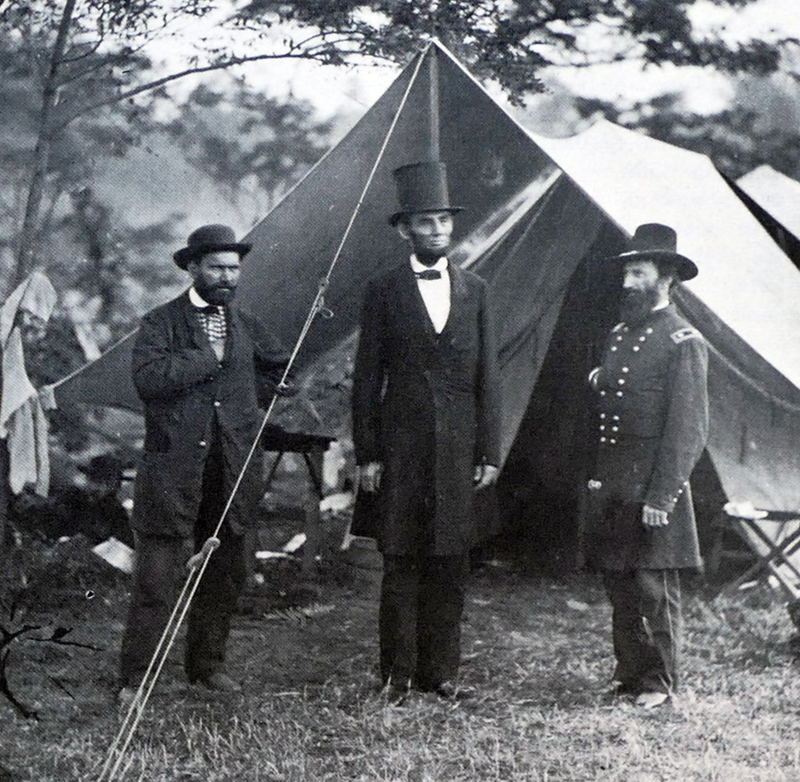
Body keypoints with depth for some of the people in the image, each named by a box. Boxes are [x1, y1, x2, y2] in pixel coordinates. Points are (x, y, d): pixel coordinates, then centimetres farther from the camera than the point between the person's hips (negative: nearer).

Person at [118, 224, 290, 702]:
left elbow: (283, 370, 27)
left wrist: (248, 402, 14)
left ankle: (208, 664, 25)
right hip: (174, 473, -5)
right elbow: (149, 378, -18)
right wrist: (210, 357, -13)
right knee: (158, 578, -6)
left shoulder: (246, 326, 15)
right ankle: (136, 679, 1)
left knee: (225, 576, 12)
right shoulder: (161, 323, 0)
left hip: (233, 473, 5)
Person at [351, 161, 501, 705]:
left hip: (459, 448, 2)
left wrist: (489, 452, 4)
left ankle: (440, 669, 13)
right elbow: (367, 380, 2)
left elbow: (487, 378, 10)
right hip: (401, 447, -2)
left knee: (450, 564, 4)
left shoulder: (474, 291, 10)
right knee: (401, 563, 1)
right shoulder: (384, 293, 3)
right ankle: (399, 673, 8)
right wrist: (367, 455, -3)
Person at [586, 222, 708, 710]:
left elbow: (690, 427, -12)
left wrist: (662, 496, -16)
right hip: (613, 487, 7)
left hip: (654, 486, -7)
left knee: (656, 589, -2)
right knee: (619, 587, 10)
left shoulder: (683, 342, -8)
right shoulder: (620, 334, 16)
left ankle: (660, 682, 9)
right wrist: (597, 477, 14)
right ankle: (630, 675, 20)